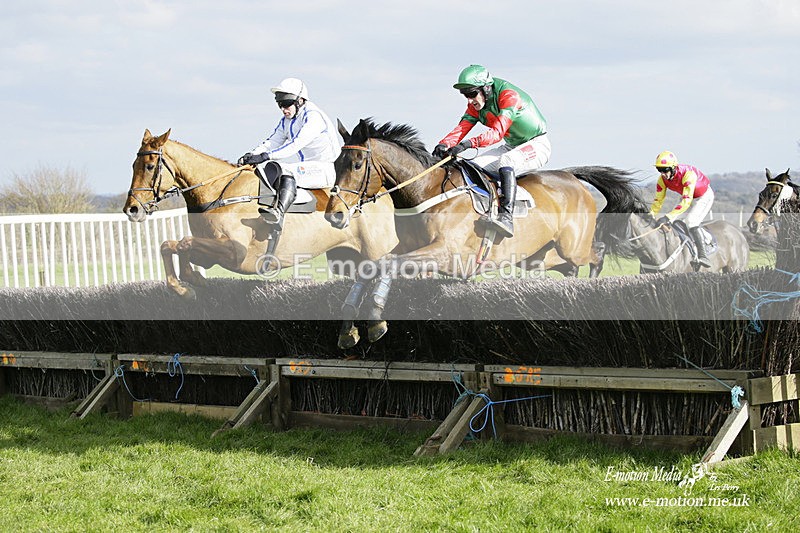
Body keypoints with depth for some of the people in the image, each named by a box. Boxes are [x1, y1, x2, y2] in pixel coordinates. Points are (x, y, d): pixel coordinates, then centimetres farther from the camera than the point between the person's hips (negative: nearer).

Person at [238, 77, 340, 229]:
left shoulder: (313, 117, -17)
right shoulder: (286, 121, 11)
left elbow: (296, 144, -28)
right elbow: (272, 142, 8)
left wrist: (266, 156, -35)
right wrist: (252, 155, -13)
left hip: (324, 170, -9)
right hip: (303, 167, 9)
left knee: (287, 171, -34)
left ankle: (279, 211, -56)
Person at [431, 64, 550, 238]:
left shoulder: (509, 95, -26)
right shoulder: (476, 104, -1)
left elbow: (498, 132, -36)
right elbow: (462, 127, -12)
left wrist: (469, 143, -50)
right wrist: (445, 144, -33)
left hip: (537, 145, -9)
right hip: (511, 146, 9)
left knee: (506, 161, -37)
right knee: (473, 167, -7)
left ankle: (506, 216, -49)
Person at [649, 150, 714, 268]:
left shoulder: (688, 174, -39)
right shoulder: (662, 179, -18)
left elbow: (686, 201, -46)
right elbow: (658, 200, -8)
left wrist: (668, 216, -53)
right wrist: (651, 215, -25)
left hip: (704, 196, -7)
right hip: (686, 196, 7)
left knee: (691, 221, -25)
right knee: (670, 222, -4)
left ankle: (703, 256, -24)